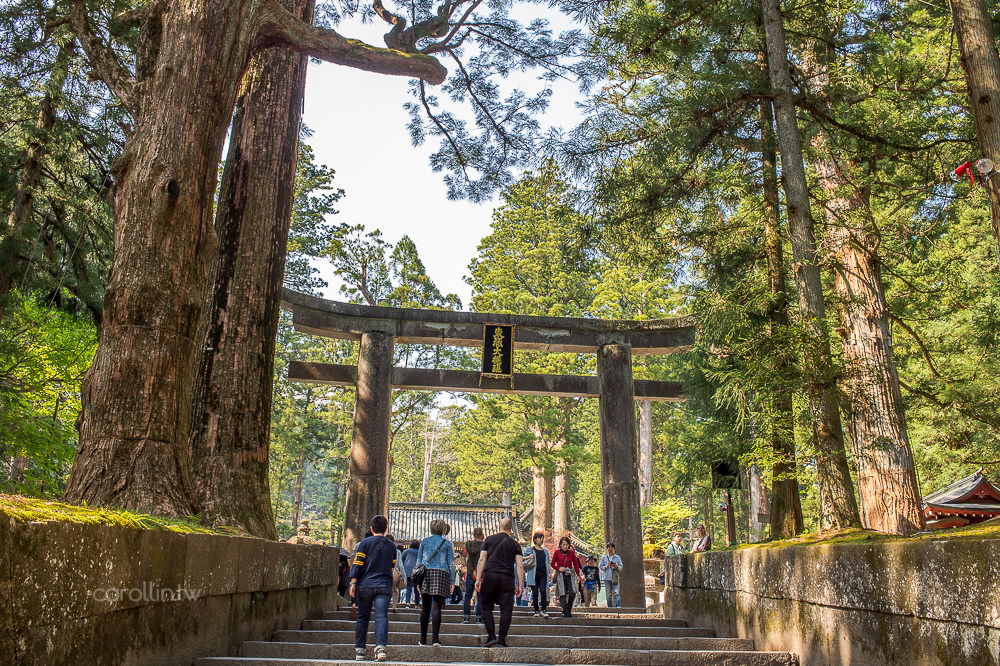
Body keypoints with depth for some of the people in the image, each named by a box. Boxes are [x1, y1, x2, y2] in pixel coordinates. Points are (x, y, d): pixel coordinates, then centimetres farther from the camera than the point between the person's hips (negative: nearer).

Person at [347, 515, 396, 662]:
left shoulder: (365, 542, 1)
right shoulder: (392, 545, 12)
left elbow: (357, 563, -6)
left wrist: (353, 582, -6)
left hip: (365, 585, -1)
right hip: (384, 586, 1)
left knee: (362, 617, 10)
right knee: (381, 617, -7)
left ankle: (359, 650, 15)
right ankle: (380, 647, -24)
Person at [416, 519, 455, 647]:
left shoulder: (424, 542, 12)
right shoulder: (447, 543, 7)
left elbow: (418, 561, 12)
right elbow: (451, 564, 4)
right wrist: (451, 581, 7)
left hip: (426, 573, 2)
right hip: (441, 574, -2)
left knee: (425, 608, 6)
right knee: (437, 608, -4)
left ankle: (423, 639, 10)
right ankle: (435, 638, -10)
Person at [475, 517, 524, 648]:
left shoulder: (489, 540, 10)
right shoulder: (515, 544, 9)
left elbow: (482, 559, 2)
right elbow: (519, 566, 3)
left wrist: (478, 579, 1)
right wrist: (519, 585, 5)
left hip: (490, 575, 0)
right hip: (507, 578, 0)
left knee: (486, 606, 11)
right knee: (506, 609, 3)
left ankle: (491, 636, 2)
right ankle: (502, 640, 1)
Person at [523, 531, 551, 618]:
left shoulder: (545, 550, 18)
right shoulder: (530, 549, 6)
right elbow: (522, 559, 6)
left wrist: (548, 573, 10)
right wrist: (528, 557, -12)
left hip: (543, 574, 2)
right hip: (534, 574, -2)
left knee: (543, 591, -11)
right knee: (535, 592, -1)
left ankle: (543, 610, -7)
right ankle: (536, 611, 6)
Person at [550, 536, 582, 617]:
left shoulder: (572, 553, 7)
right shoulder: (557, 552, 2)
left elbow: (576, 564, 13)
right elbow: (552, 564, 8)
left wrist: (578, 575, 6)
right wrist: (559, 568, -9)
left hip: (570, 575, 1)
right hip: (560, 575, -1)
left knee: (572, 593, -12)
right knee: (562, 593, -8)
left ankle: (569, 610, 6)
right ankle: (565, 611, -3)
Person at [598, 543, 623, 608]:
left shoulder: (617, 558, 13)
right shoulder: (603, 557, 12)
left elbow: (621, 567, 12)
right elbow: (600, 566, 10)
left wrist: (616, 566, -9)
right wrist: (606, 566, -8)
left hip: (615, 577, 0)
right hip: (607, 577, 0)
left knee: (616, 592, -12)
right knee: (608, 593, 0)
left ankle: (618, 605, -16)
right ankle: (610, 606, 5)